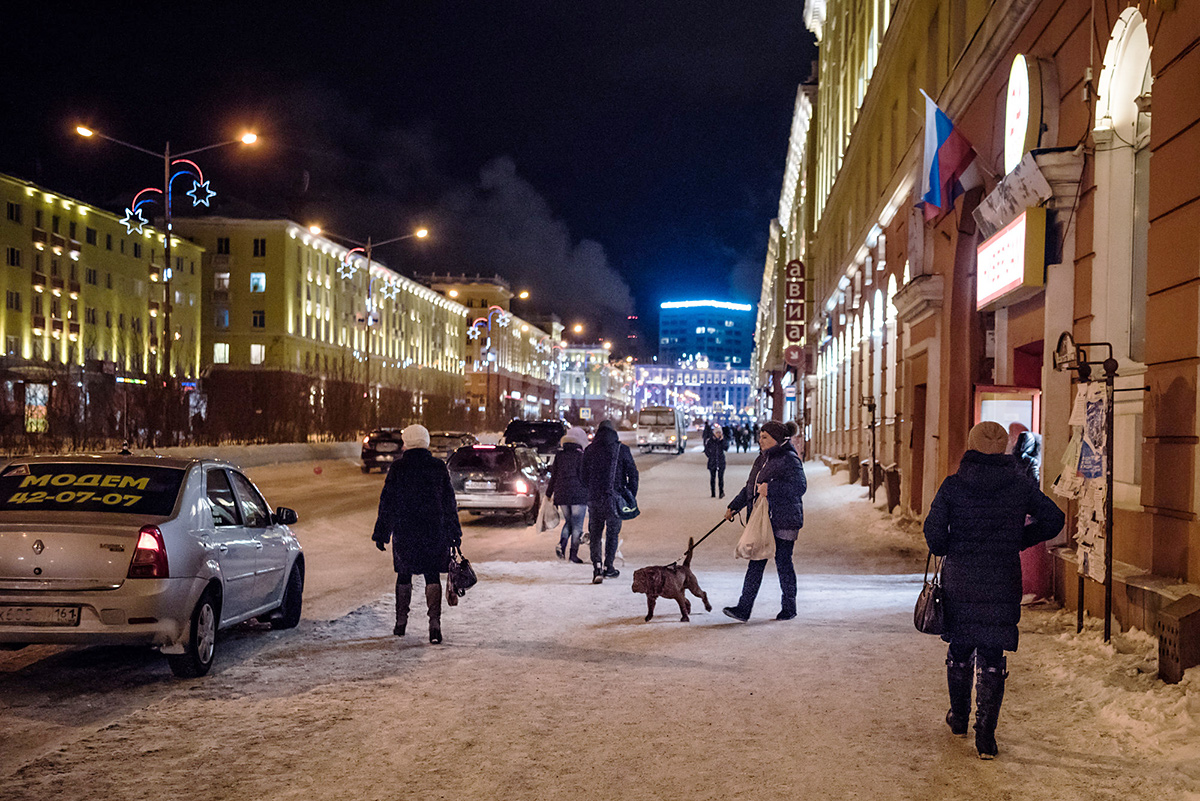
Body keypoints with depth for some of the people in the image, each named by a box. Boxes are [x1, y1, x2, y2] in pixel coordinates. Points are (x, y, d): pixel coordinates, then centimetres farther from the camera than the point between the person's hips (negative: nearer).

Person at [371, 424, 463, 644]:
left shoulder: (397, 468, -5)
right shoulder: (439, 467, 0)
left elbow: (387, 503, -3)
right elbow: (449, 502, 4)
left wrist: (381, 533, 4)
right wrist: (454, 533, 10)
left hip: (404, 531, 0)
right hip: (434, 532, 1)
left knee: (404, 575, 15)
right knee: (432, 576, 3)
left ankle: (401, 622, 22)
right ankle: (435, 623, -11)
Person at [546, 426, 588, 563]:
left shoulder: (559, 456, 4)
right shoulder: (581, 456, -9)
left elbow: (553, 476, 7)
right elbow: (583, 477, -9)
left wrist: (549, 494, 17)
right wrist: (590, 495, 1)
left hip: (562, 495, 4)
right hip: (578, 495, -4)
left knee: (568, 522, 19)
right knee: (577, 525, 5)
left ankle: (561, 544, -3)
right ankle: (573, 554, 4)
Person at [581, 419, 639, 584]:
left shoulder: (589, 450, 4)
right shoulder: (622, 449, -3)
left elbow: (584, 477, 11)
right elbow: (632, 474, -1)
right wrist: (631, 495, 8)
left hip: (594, 498, 1)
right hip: (614, 498, -1)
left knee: (595, 534, 7)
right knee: (613, 533, 12)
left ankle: (597, 566, -9)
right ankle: (608, 567, 15)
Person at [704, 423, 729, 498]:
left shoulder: (723, 440, 3)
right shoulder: (710, 440, 2)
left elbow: (726, 448, -11)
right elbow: (706, 450, 10)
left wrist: (722, 440, -16)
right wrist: (710, 456, 2)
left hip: (721, 461, -1)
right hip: (712, 462, 1)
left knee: (720, 477, -10)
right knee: (712, 477, 5)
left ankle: (721, 492, -13)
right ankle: (713, 493, 13)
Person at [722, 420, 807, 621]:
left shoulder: (789, 459, -11)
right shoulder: (763, 459, 16)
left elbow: (800, 486, -23)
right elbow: (750, 487, 26)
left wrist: (771, 488, -27)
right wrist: (734, 506, 24)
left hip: (783, 521, -8)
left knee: (783, 563, 2)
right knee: (756, 563, 3)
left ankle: (789, 608, 18)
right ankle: (743, 609, 1)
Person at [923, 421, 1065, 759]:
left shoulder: (952, 486, -7)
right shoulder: (1020, 487, -2)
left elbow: (934, 531, -11)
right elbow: (1053, 519, 3)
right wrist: (1019, 541, 12)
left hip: (959, 582, 0)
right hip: (1002, 584, 0)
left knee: (959, 649, 18)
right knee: (993, 656, 5)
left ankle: (959, 716, 33)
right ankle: (985, 733, 2)